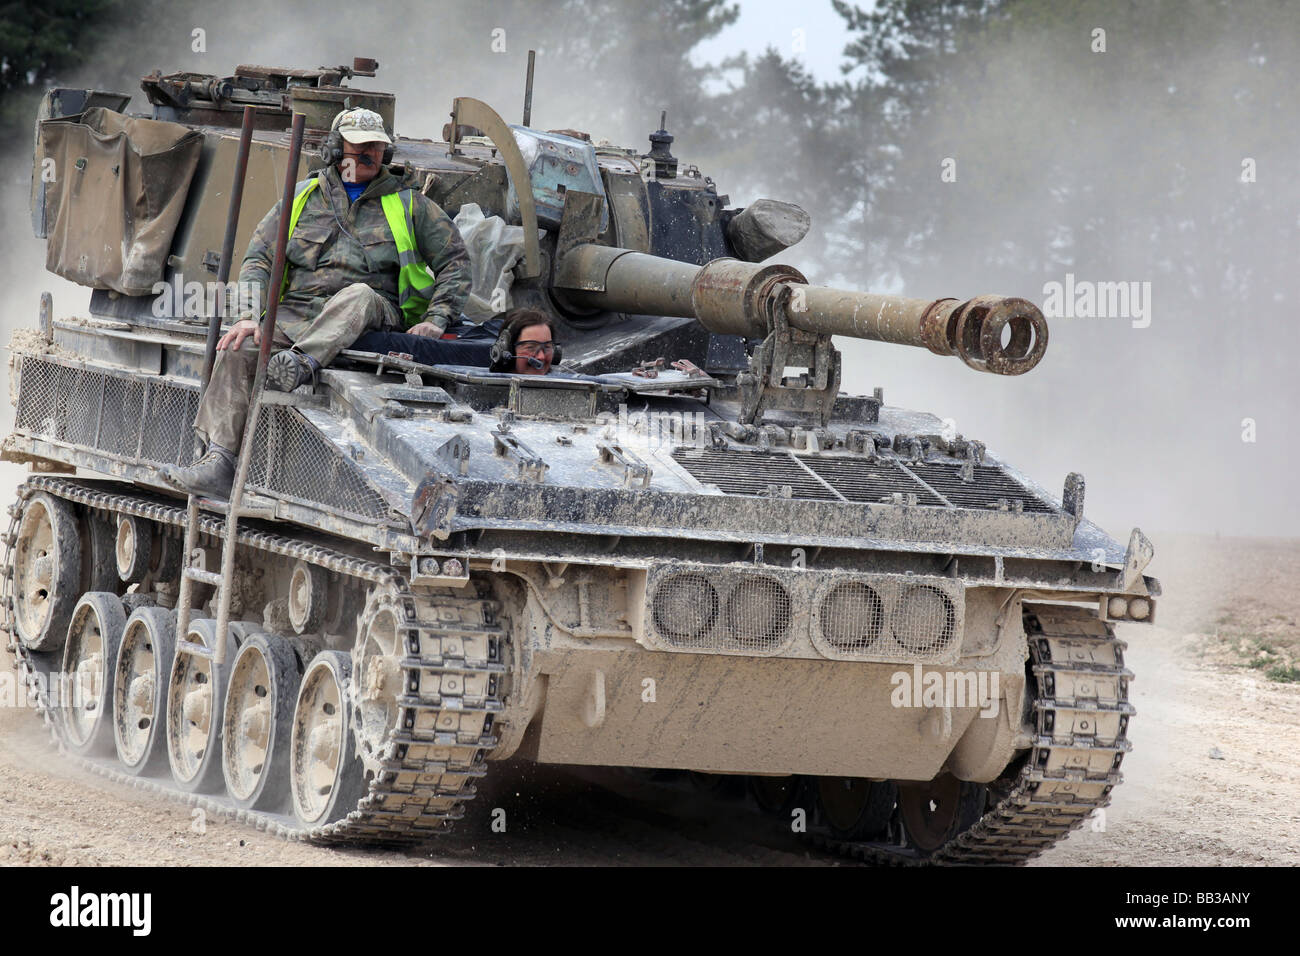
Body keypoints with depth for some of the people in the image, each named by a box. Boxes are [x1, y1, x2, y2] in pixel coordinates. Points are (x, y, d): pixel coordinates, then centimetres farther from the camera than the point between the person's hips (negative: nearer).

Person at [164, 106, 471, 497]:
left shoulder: (407, 204, 14)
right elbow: (258, 260, 11)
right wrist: (254, 316, -7)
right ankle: (218, 462, -32)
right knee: (239, 346, -26)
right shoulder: (302, 198, 16)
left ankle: (301, 364, -58)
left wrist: (436, 320, -1)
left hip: (372, 318, -2)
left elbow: (455, 261, 14)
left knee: (359, 294, -38)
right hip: (295, 314, 2)